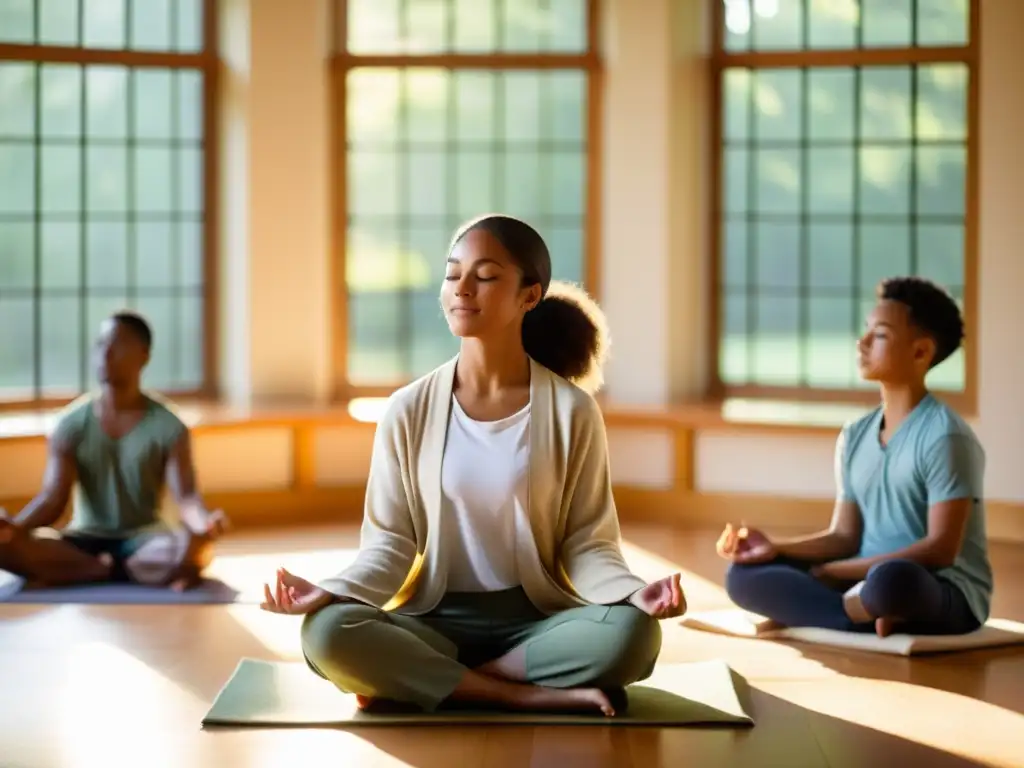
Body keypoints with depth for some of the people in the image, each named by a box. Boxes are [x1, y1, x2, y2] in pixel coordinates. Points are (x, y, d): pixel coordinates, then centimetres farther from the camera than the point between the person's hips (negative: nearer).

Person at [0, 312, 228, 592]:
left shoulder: (167, 427, -4)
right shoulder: (71, 424, 0)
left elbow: (186, 496, -13)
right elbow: (53, 497, -6)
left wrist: (205, 524, -38)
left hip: (142, 540, -2)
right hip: (84, 540, 2)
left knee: (195, 549, -36)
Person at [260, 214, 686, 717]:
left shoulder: (571, 411, -2)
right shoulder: (409, 412, 1)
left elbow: (586, 543, -2)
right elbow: (390, 543, 1)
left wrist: (635, 595, -23)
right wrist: (331, 592, -19)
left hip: (536, 620, 0)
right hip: (434, 621, 0)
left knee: (633, 634, -32)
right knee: (328, 633, -31)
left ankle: (418, 682, -19)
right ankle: (534, 697, -23)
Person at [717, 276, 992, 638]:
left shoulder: (945, 436, -12)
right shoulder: (854, 436, 11)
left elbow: (940, 549, -17)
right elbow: (845, 537, 9)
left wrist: (835, 572, -13)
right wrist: (775, 547, -9)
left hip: (944, 593, -7)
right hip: (865, 579, 7)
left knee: (890, 580, -42)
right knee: (745, 575, -10)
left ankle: (842, 606, -11)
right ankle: (867, 612, -20)